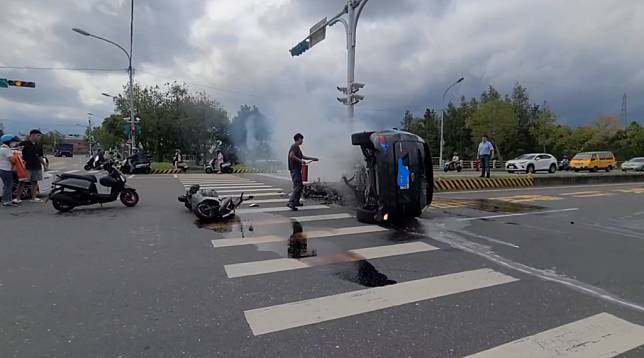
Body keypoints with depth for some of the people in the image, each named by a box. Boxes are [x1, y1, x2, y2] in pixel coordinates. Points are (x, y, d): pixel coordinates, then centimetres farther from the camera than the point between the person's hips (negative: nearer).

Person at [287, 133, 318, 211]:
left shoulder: (297, 147, 20)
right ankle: (291, 203, -17)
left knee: (300, 185, 16)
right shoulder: (294, 146, -11)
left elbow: (302, 156, 31)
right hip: (294, 169, -10)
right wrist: (300, 161, -21)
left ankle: (296, 202, 24)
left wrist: (312, 158, 32)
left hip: (297, 169, 10)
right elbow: (291, 156, -26)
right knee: (297, 186, -14)